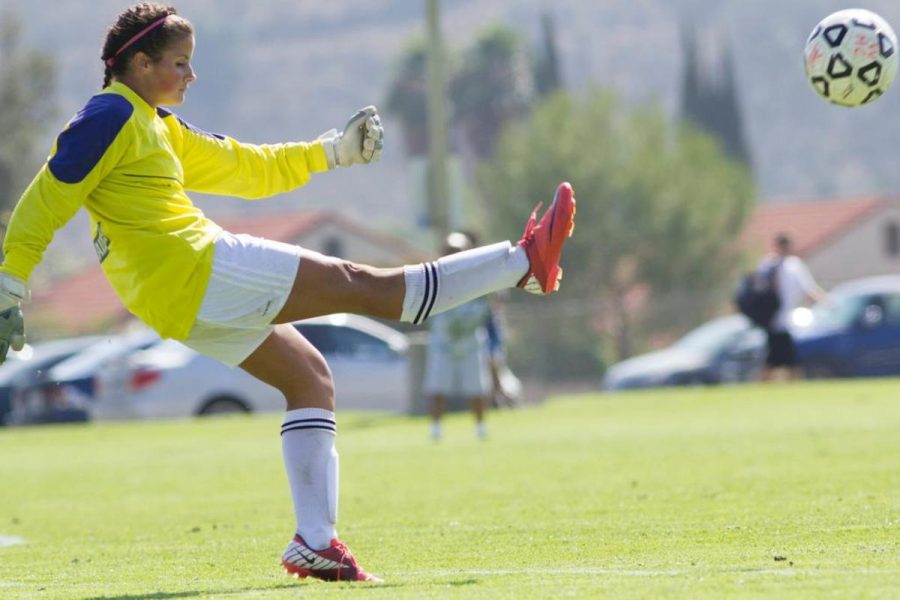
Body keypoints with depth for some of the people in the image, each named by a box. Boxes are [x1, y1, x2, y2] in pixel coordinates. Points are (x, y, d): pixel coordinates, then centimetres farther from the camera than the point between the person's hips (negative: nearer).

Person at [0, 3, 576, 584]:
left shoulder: (157, 125, 21)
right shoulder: (112, 115, -8)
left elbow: (249, 169, 27)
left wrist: (334, 151, 26)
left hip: (182, 305, 11)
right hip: (197, 271, -11)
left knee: (309, 377, 14)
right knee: (359, 284, -7)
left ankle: (315, 543, 8)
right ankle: (524, 262, -2)